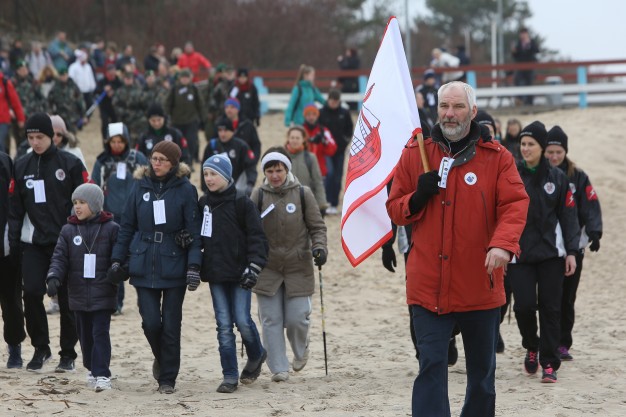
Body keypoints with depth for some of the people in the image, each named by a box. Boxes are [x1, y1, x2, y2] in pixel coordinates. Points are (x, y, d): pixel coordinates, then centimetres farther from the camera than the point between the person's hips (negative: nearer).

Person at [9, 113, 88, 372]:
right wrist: (14, 240, 2)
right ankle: (40, 348, 9)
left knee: (67, 298, 2)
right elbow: (15, 207, 10)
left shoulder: (70, 164, -2)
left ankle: (68, 354, 13)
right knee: (31, 293, -8)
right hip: (33, 243, 2)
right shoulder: (22, 166, 8)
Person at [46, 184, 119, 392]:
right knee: (85, 334, 12)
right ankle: (91, 369, 29)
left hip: (103, 294, -4)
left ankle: (102, 375, -10)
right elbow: (59, 257, 2)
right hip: (78, 293, 4)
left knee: (100, 333, -8)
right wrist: (54, 277, -14)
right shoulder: (68, 230, 6)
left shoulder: (111, 229, -1)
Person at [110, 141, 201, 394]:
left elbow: (194, 231, -5)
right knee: (151, 322, -3)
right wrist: (117, 259, 8)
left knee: (171, 325, 2)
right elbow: (127, 226, 12)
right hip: (144, 266, 2)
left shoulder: (185, 190, -3)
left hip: (174, 266, -2)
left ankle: (167, 378, 15)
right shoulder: (141, 187, 6)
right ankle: (161, 358, 27)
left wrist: (194, 265, -14)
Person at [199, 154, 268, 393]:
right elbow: (198, 235, 20)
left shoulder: (241, 203, -6)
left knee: (242, 321, -6)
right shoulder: (203, 204, 9)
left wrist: (254, 267, -15)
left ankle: (256, 356, 24)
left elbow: (257, 237, -8)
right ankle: (230, 376, 6)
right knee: (224, 325, 2)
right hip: (216, 274, 4)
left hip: (239, 273, -4)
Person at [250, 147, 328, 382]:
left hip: (298, 268, -1)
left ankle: (301, 352, 28)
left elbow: (317, 226, 4)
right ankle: (279, 368, 6)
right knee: (271, 320, -2)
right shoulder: (258, 195, 1)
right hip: (267, 268, 1)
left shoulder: (303, 194, -1)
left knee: (297, 318, -4)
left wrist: (319, 248, -12)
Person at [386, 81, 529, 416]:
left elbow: (515, 204, -10)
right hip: (429, 285, 0)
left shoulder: (496, 157, 1)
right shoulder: (414, 154, 6)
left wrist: (502, 243, -29)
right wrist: (417, 198, -14)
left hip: (479, 286, 1)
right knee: (431, 366, -10)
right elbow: (395, 210, 9)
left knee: (482, 370, 15)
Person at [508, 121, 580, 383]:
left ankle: (549, 363, 7)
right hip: (518, 253, -1)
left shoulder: (557, 178, 5)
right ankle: (531, 348, 20)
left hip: (551, 253, 1)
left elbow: (568, 216, 6)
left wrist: (571, 252, -1)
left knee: (550, 308, 0)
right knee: (524, 305, -8)